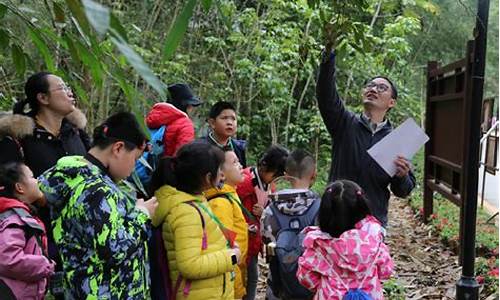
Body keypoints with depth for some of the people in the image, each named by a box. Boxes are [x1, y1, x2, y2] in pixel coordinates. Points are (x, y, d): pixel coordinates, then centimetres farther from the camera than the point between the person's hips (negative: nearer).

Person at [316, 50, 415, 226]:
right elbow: (325, 93, -14)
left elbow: (403, 191, 7)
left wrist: (402, 177, -16)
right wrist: (329, 52, -25)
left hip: (374, 223, 1)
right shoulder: (345, 123, 2)